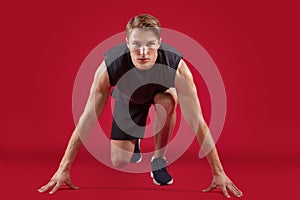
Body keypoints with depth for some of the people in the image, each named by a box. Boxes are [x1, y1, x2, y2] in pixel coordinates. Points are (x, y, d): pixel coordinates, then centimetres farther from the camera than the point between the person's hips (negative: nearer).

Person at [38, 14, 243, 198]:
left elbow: (197, 121, -36)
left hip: (160, 91, -1)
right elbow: (87, 120, -32)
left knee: (167, 101, -36)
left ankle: (159, 161, -12)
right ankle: (134, 141, 35)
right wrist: (63, 169, -32)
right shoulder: (110, 66, -40)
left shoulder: (177, 67, -41)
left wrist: (218, 173, -37)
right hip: (128, 98, 1)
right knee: (119, 162, -3)